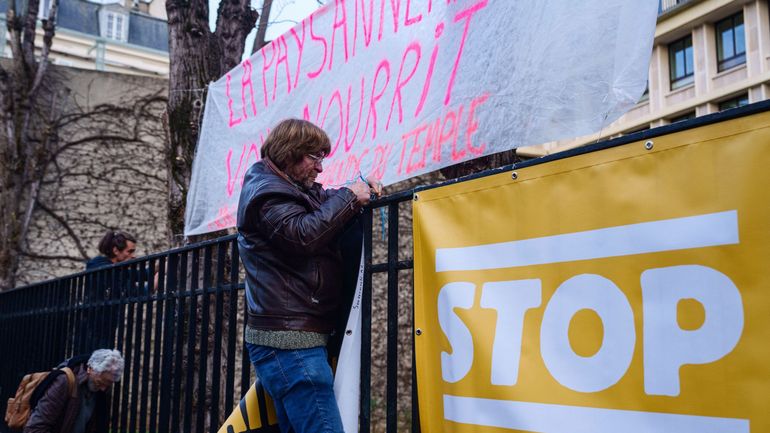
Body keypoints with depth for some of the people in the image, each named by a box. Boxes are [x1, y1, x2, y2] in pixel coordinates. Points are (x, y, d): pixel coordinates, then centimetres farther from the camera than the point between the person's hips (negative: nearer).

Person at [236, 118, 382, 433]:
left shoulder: (296, 189, 20)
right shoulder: (267, 193, -10)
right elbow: (304, 235, -24)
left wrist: (358, 192, 9)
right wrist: (348, 197, -13)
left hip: (288, 338, 11)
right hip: (290, 342, -11)